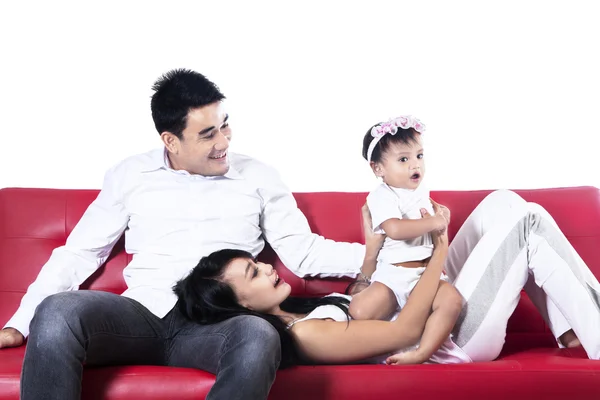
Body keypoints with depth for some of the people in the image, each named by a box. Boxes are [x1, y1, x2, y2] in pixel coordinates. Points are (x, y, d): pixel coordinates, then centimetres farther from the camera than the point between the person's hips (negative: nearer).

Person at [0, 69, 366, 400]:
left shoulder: (258, 178, 12)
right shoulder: (130, 175, 12)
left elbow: (304, 252, 10)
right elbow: (78, 254, 13)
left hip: (216, 322, 0)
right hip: (143, 313, 1)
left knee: (259, 337, -37)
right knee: (57, 312, -32)